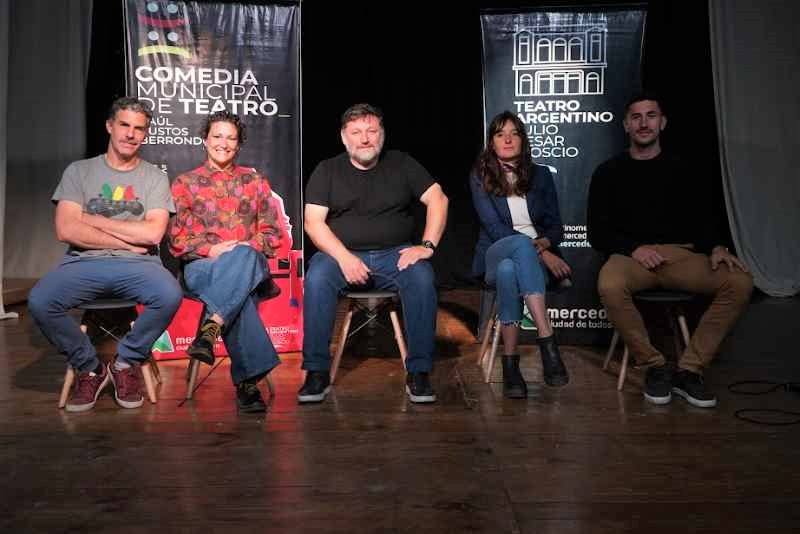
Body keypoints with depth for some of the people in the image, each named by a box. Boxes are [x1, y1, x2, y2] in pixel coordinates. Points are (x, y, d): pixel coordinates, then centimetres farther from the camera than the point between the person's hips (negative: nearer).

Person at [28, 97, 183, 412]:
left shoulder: (155, 177, 8)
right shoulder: (79, 171, 10)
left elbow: (152, 233, -7)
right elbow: (66, 230, -3)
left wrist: (93, 220, -4)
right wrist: (128, 241, -5)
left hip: (137, 266, -1)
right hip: (84, 263, 1)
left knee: (170, 295, -33)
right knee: (39, 301, -28)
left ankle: (125, 362, -3)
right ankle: (89, 369, 0)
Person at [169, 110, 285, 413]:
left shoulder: (255, 182, 20)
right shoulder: (185, 183, 16)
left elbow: (272, 232, 13)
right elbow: (176, 238, 7)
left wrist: (249, 248, -9)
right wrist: (211, 250, -12)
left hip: (251, 262, 1)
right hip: (201, 266, -1)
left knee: (244, 255, -41)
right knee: (241, 297, -38)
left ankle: (209, 330, -49)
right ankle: (248, 379, -41)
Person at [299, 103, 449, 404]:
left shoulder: (401, 164, 12)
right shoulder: (327, 171, 9)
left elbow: (438, 199, 4)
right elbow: (313, 222, -2)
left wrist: (427, 246, -11)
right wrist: (344, 257, -18)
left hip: (395, 255, 1)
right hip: (341, 254, 0)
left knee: (422, 277, -31)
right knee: (317, 277, -32)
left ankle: (418, 373, -22)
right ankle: (317, 373, -23)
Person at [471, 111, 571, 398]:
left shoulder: (541, 175, 13)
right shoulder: (480, 177, 5)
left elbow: (555, 226, 12)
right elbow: (494, 228, -7)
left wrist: (544, 244, -13)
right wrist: (538, 252, -17)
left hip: (537, 257, 2)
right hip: (495, 256, -1)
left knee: (509, 271, -38)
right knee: (522, 243, -40)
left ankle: (510, 364, -39)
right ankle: (548, 341, -48)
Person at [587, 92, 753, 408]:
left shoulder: (683, 172, 16)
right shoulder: (609, 173, 11)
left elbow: (702, 223, 13)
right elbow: (597, 233, 4)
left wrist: (715, 248, -10)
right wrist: (634, 248, -13)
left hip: (681, 254, 2)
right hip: (631, 255, -2)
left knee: (739, 282, -25)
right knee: (610, 285, -37)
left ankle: (689, 370, -15)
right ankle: (654, 366, -16)